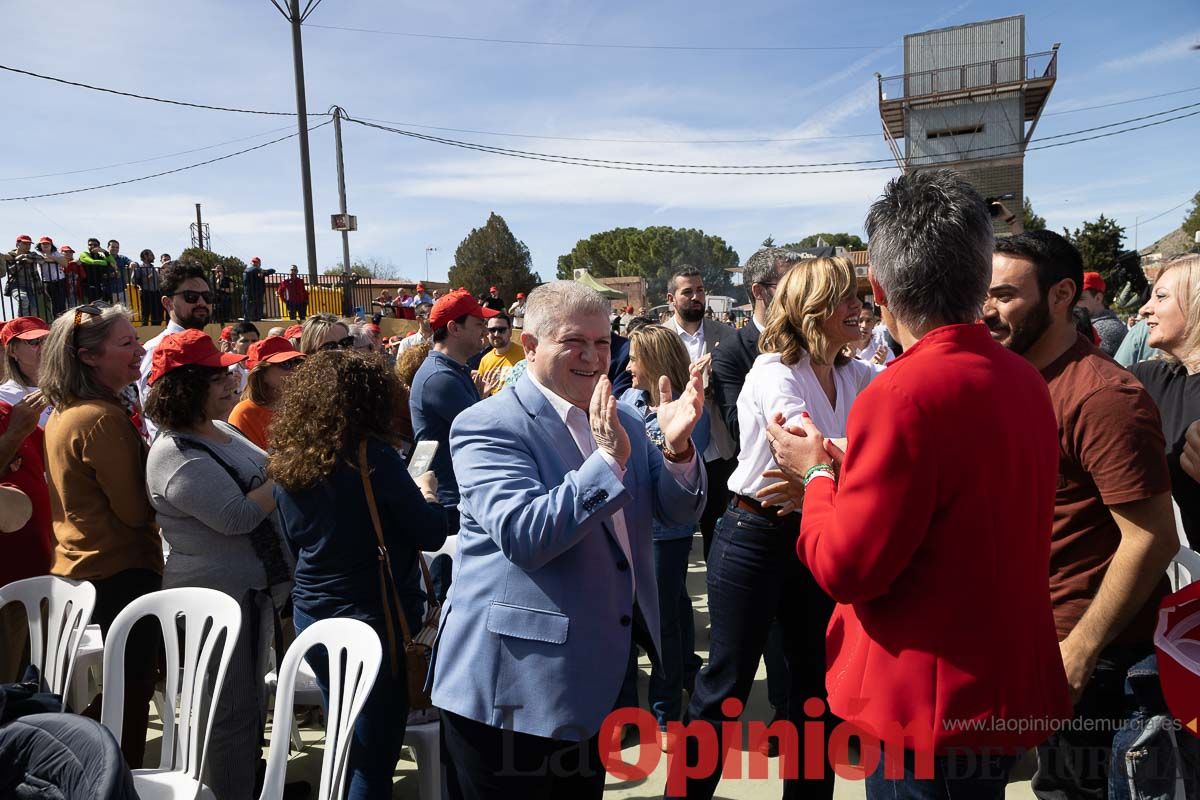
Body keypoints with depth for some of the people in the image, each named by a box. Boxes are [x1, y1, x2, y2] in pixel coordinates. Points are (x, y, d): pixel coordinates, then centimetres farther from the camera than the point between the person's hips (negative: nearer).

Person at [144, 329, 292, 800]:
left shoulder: (220, 431, 7)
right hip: (220, 597, -10)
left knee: (250, 697, 23)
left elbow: (260, 484, 20)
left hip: (253, 587, 10)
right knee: (234, 711, 4)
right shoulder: (176, 455, -22)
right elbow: (239, 517, -29)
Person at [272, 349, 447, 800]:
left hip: (311, 617, 7)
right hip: (371, 619, -7)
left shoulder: (288, 460, 2)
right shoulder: (370, 456, -18)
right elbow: (432, 535, -13)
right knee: (373, 759, 6)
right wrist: (426, 493, 6)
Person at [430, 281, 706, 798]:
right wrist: (608, 460, -30)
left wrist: (678, 448, -17)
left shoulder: (621, 425, 7)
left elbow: (680, 512, 2)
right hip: (513, 684, -6)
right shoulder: (488, 425, -15)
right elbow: (522, 536, -26)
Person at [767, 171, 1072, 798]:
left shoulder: (904, 394, -25)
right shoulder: (1025, 380, 2)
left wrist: (817, 475, -4)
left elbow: (845, 567, -20)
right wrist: (847, 477, 10)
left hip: (931, 710, -8)